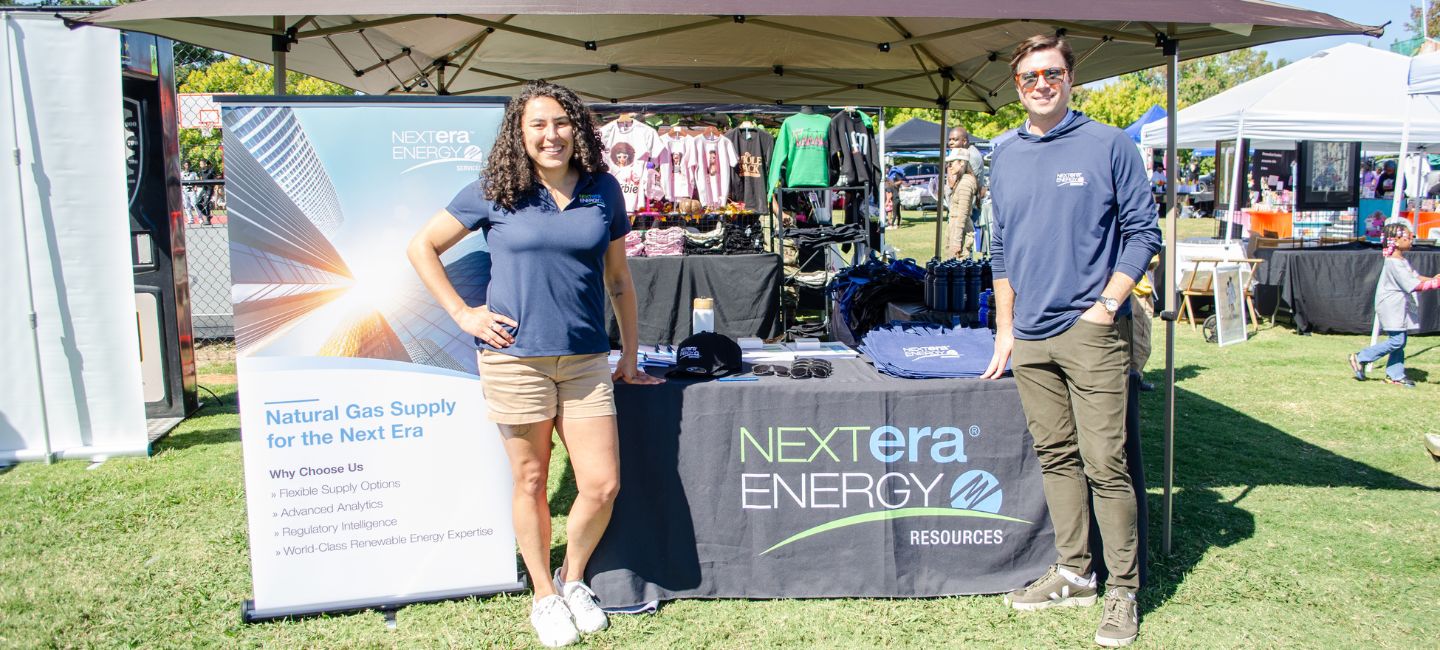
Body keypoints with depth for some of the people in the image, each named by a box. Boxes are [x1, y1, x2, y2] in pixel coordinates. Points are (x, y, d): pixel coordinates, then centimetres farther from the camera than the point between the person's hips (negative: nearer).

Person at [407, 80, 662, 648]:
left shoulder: (603, 191, 6)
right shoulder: (493, 193, -1)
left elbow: (618, 278, 14)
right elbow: (422, 247, 7)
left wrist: (630, 355, 14)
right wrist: (461, 313, 0)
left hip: (585, 360, 2)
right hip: (516, 359, -2)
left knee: (603, 486, 0)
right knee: (531, 482, 8)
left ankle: (573, 578, 27)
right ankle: (544, 596, 28)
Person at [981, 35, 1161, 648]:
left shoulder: (1108, 144, -2)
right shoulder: (1005, 156, 12)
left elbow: (1143, 233, -1)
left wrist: (1106, 304, -11)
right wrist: (1004, 332, 13)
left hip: (1089, 332, -5)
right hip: (1030, 339, 5)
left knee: (1104, 466, -3)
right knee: (1055, 458, 12)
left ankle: (1123, 590, 10)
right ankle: (1073, 573, 24)